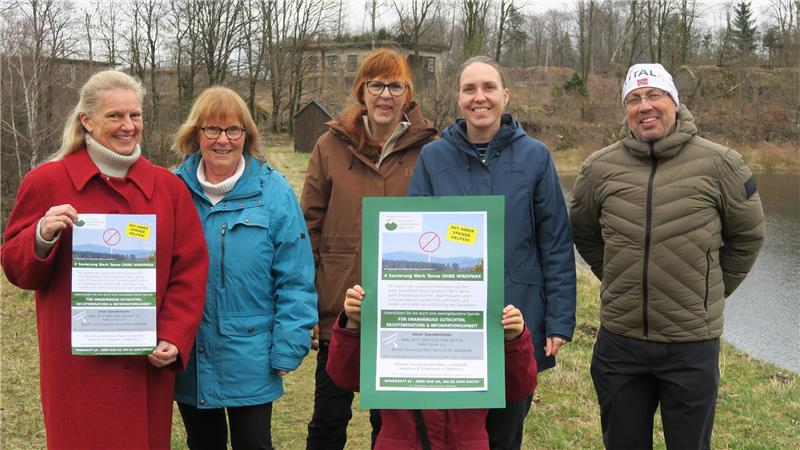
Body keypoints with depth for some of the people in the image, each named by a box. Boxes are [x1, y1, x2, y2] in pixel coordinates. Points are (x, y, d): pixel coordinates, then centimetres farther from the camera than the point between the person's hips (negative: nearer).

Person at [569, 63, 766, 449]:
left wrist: (712, 291, 11)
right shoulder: (600, 167, -1)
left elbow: (747, 235, 7)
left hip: (692, 344, -2)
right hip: (619, 339, 2)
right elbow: (584, 234, 16)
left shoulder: (719, 164, -7)